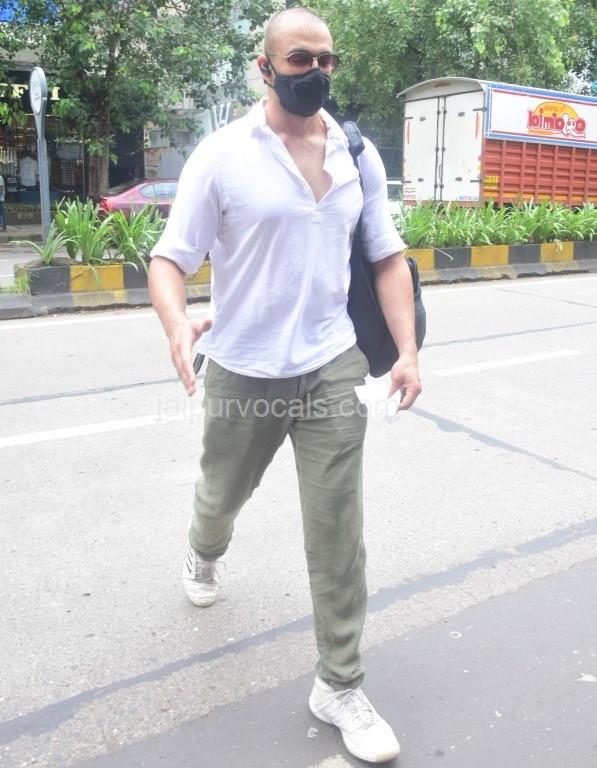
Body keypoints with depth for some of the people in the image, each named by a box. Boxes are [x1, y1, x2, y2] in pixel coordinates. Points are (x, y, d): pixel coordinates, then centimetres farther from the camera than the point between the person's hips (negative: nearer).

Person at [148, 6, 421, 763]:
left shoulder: (359, 155, 4)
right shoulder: (221, 155, -7)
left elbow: (387, 256, 9)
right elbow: (170, 257, -8)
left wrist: (407, 348, -3)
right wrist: (177, 323, -30)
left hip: (333, 369, 2)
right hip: (242, 375, -1)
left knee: (337, 532, 1)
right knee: (220, 496, 22)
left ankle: (339, 686, 18)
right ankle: (204, 555, 60)